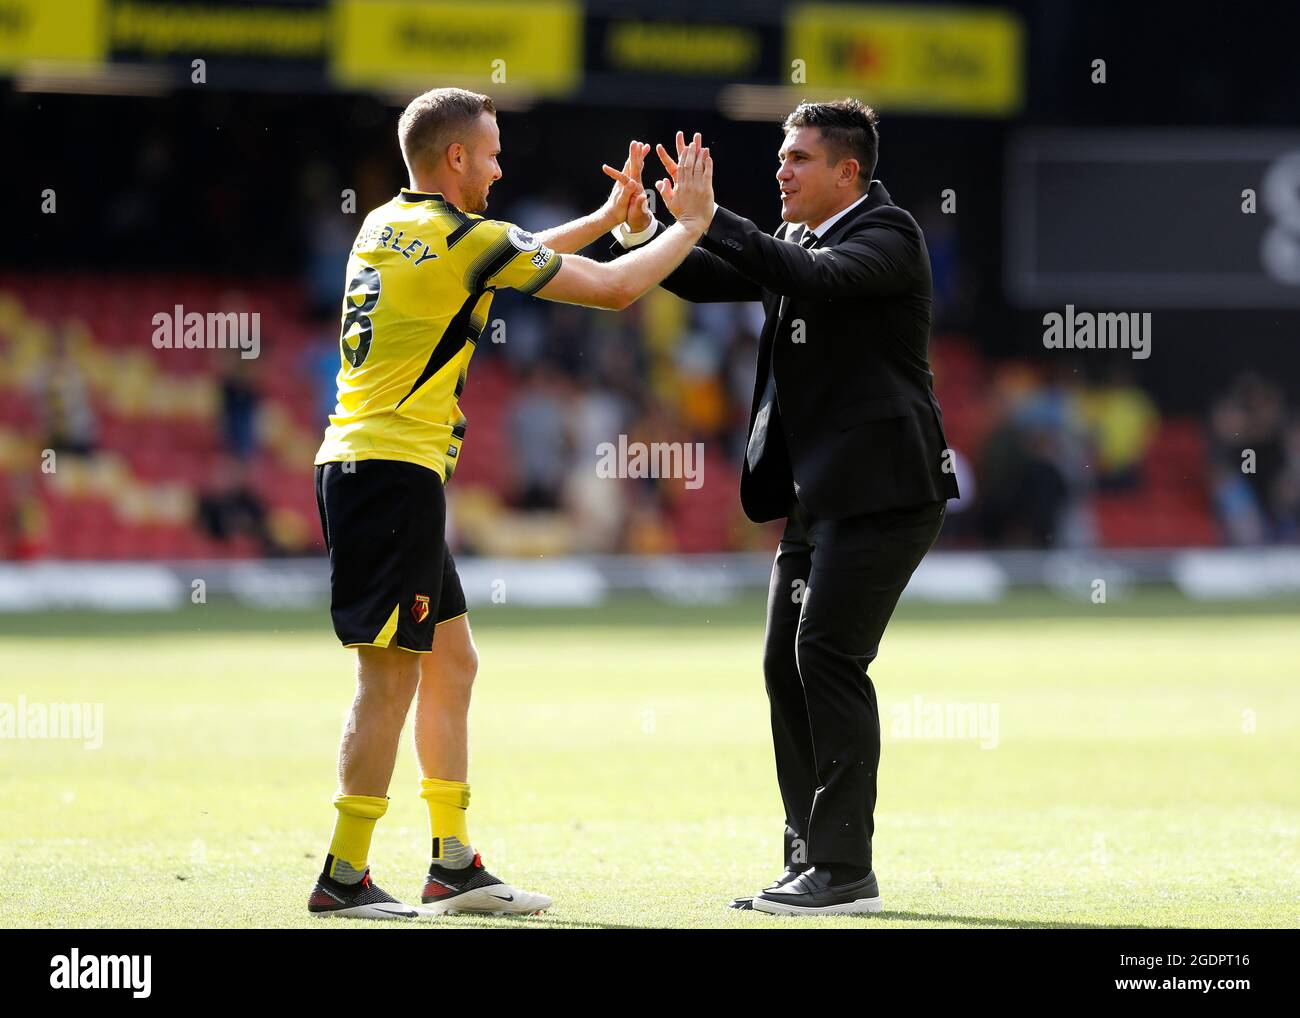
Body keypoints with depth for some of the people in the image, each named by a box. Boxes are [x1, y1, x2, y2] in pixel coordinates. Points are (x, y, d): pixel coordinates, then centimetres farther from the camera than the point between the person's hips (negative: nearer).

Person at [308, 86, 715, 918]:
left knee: (451, 661, 14)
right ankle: (344, 876, -7)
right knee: (391, 674, -8)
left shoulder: (386, 225, 14)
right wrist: (692, 223, 7)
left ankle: (454, 865, 17)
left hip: (356, 466, 10)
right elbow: (614, 289, -6)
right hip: (396, 471, -10)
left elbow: (516, 261, 32)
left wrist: (606, 217, 30)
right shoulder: (464, 240, -11)